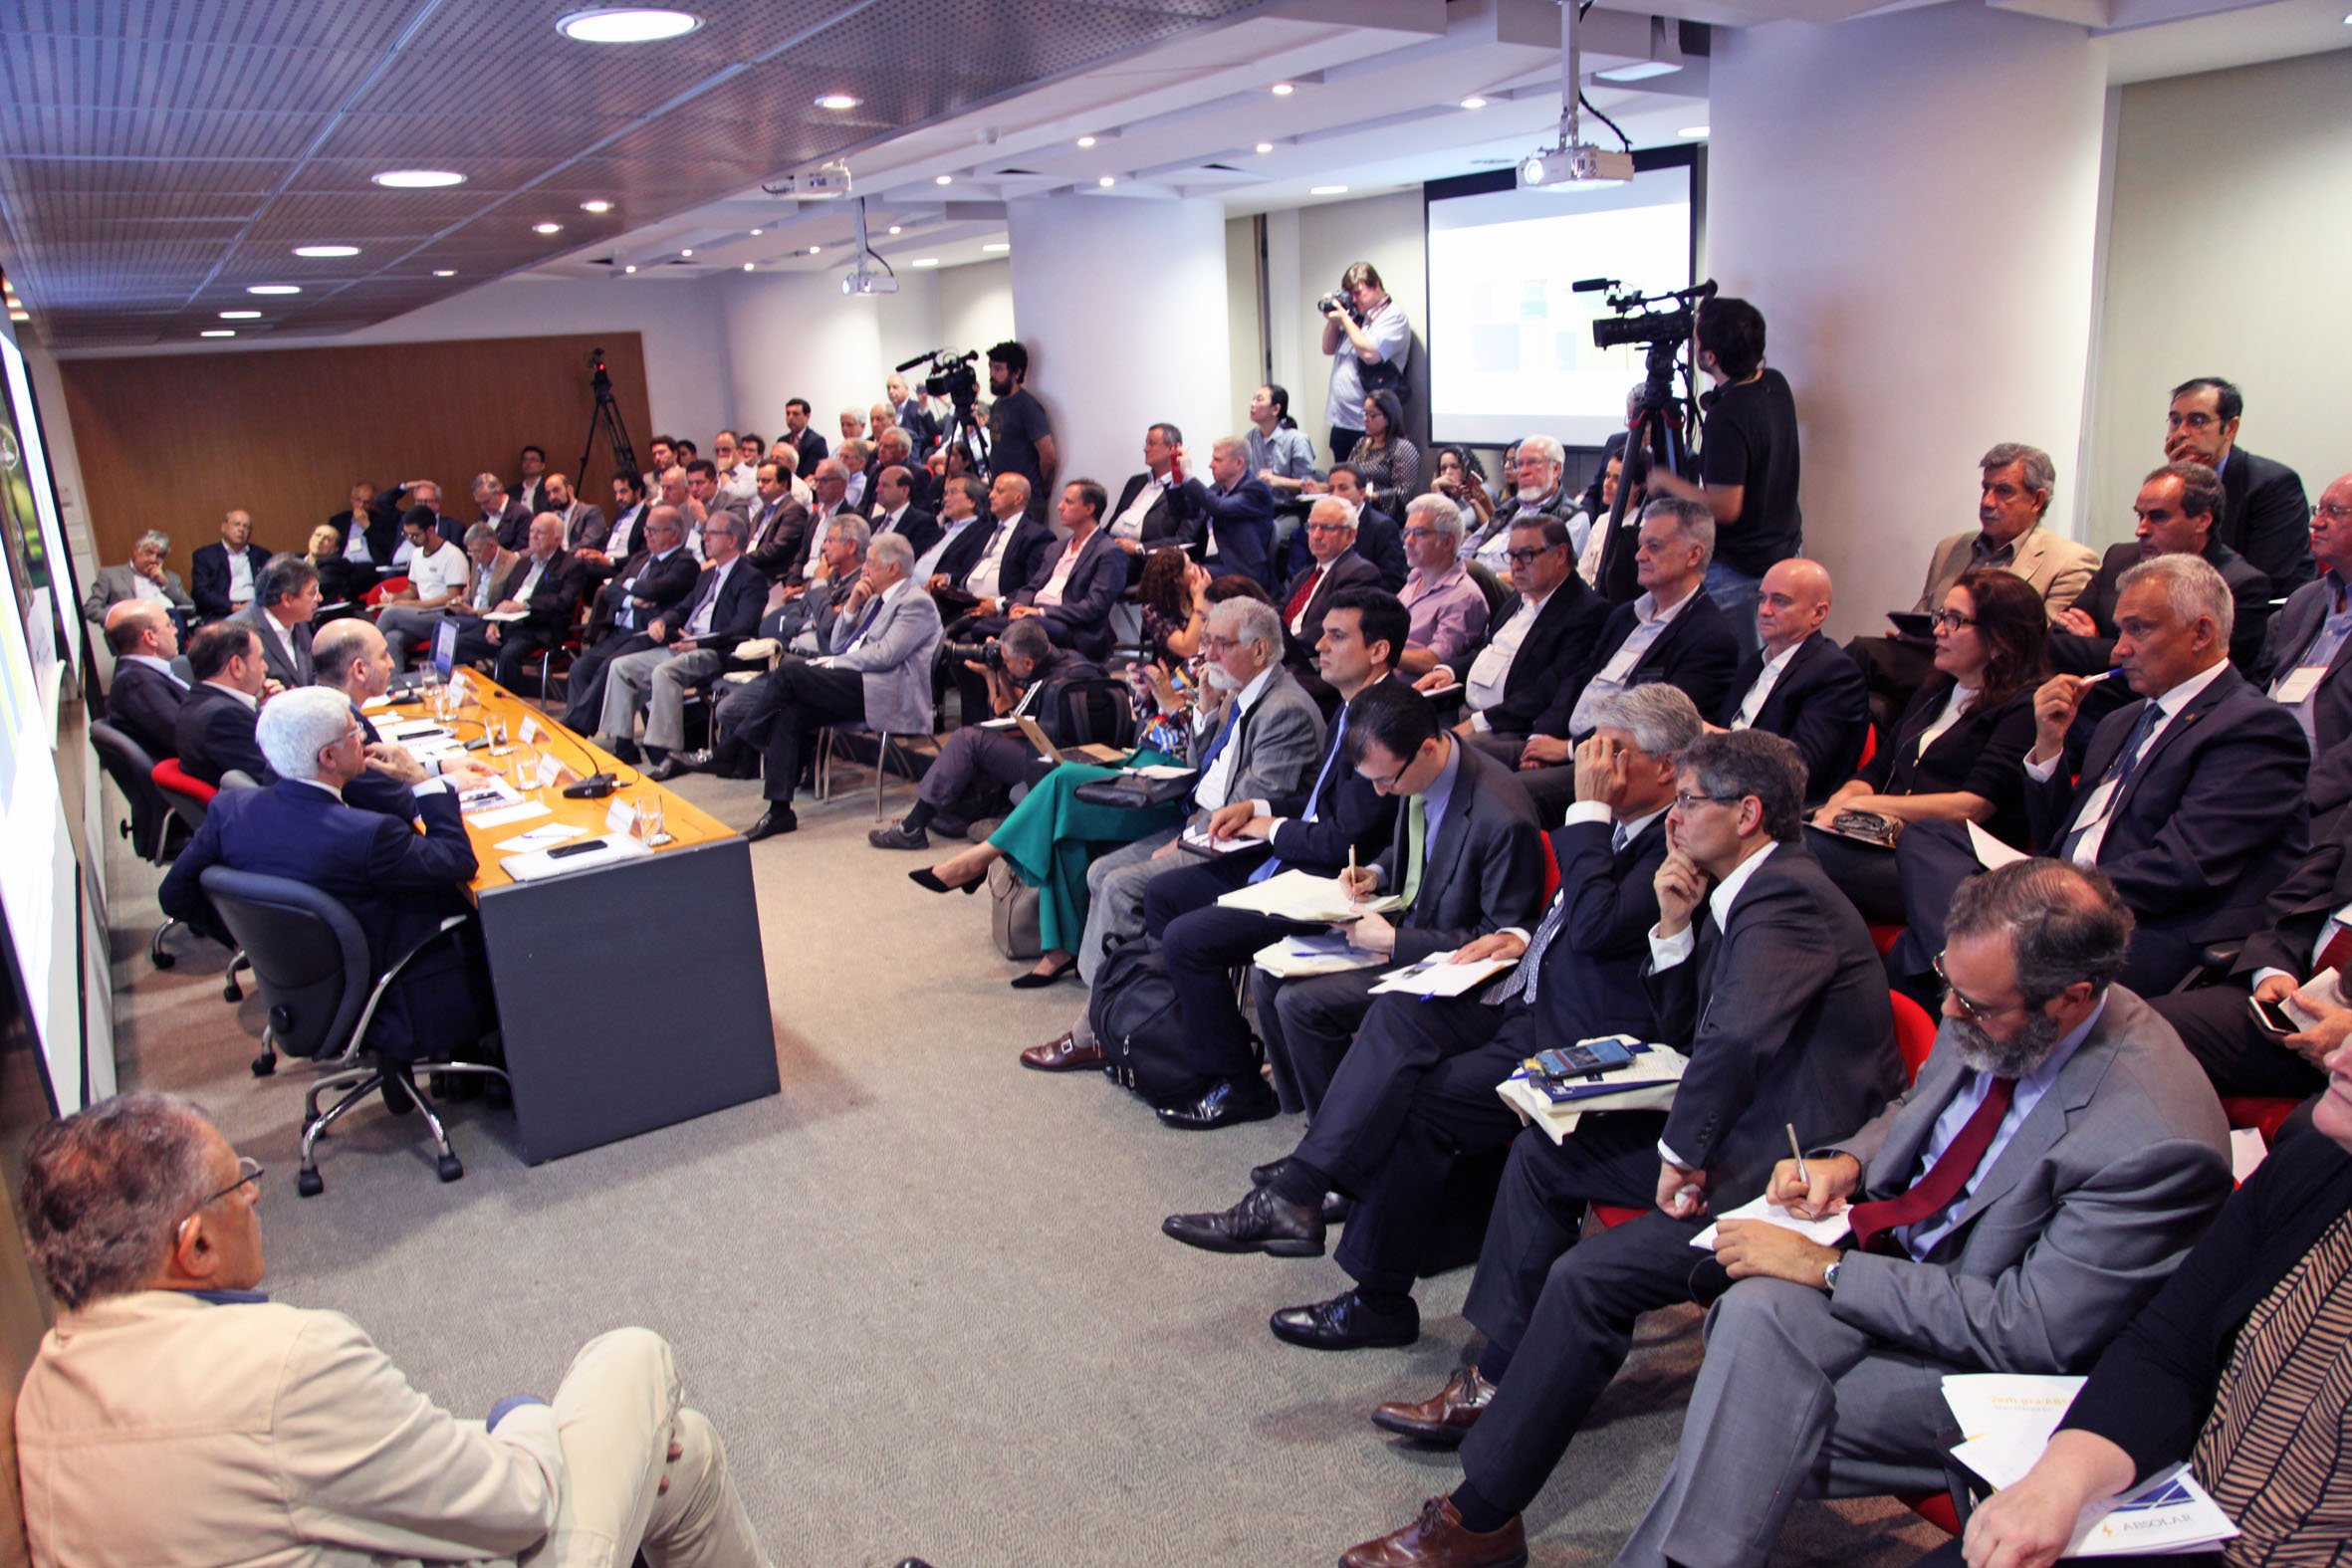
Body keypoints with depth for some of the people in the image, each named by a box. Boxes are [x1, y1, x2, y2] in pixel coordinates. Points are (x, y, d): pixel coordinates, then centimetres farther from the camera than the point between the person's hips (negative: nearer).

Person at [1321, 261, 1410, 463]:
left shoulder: (1393, 316, -7)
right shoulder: (1355, 315, 17)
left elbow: (1370, 354, -21)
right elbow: (1329, 348, 23)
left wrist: (1344, 319, -11)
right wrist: (1332, 321, 5)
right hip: (1341, 421, 8)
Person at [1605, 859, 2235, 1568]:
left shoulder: (2158, 1143, -27)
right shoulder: (1991, 1014, -6)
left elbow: (2027, 1333, -23)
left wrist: (1829, 1268, -22)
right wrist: (1845, 1161, -5)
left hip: (1985, 1355, -6)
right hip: (1894, 1242, 6)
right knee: (1756, 1308, -24)